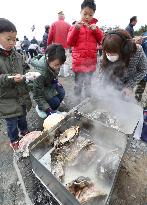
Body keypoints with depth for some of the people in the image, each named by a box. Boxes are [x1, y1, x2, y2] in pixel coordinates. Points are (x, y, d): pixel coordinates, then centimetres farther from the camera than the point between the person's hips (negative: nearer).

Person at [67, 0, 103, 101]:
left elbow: (102, 41, 8)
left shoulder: (94, 27, 13)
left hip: (91, 61, 3)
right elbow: (70, 42, -3)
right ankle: (77, 100, 17)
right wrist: (76, 29, -14)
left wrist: (96, 30, -6)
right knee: (78, 83, 1)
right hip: (79, 61, -3)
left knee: (88, 83, 15)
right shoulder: (76, 26, 5)